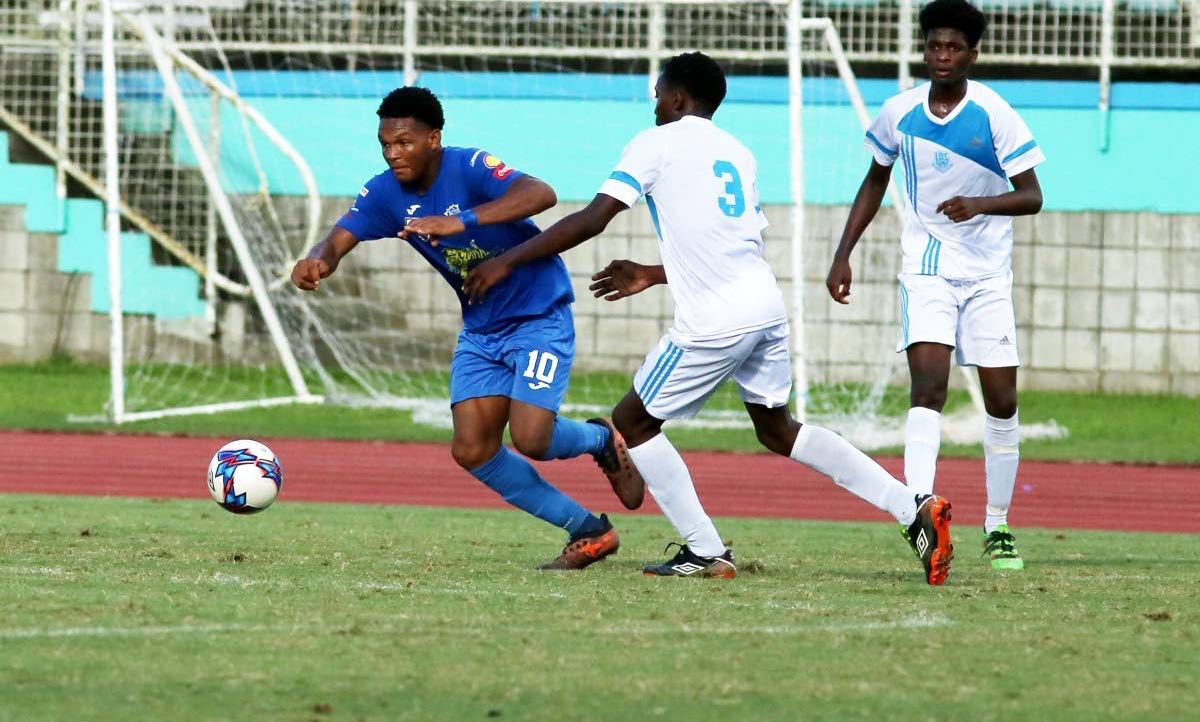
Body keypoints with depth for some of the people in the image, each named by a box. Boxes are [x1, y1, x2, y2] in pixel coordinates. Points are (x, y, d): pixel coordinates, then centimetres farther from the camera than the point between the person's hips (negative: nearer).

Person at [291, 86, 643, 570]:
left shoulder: (470, 168, -24)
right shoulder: (384, 194, -6)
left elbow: (540, 194, -41)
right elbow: (338, 240, -14)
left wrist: (462, 221, -52)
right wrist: (317, 261, -40)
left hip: (539, 317, -7)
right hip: (480, 329, 7)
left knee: (530, 438, -21)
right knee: (472, 451, -3)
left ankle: (601, 439, 16)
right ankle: (590, 532, 9)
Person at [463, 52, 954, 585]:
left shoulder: (657, 143, 1)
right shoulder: (738, 153, 22)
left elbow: (591, 220, -6)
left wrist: (507, 262, -1)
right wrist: (653, 275, 34)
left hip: (713, 322, -7)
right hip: (766, 306, 7)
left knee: (633, 421, 10)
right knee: (776, 429, 21)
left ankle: (706, 554, 6)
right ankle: (915, 508, 10)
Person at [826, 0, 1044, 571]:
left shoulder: (995, 116, -10)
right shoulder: (899, 113, -2)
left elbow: (1032, 196, -12)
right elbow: (875, 181, 15)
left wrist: (981, 204, -31)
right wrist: (843, 255, 11)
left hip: (988, 273, 0)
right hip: (926, 269, 0)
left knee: (1001, 401, 2)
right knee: (929, 383, -20)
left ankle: (998, 529, 17)